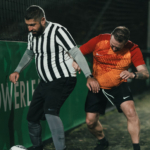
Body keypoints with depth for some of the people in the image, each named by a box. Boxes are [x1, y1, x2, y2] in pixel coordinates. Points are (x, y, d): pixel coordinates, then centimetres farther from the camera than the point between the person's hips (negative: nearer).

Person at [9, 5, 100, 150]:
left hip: (63, 80, -8)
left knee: (50, 111, -31)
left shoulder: (58, 31, -19)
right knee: (32, 118, 10)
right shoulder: (32, 34, 4)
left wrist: (89, 76, -28)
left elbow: (76, 53, -21)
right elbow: (29, 53, 24)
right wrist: (17, 70, 12)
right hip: (46, 82, 8)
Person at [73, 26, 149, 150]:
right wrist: (75, 62, -34)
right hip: (96, 86, 2)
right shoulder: (99, 41, -17)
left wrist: (133, 75, -45)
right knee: (90, 121, 2)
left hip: (119, 86, -1)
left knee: (131, 112, -25)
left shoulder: (133, 49, -18)